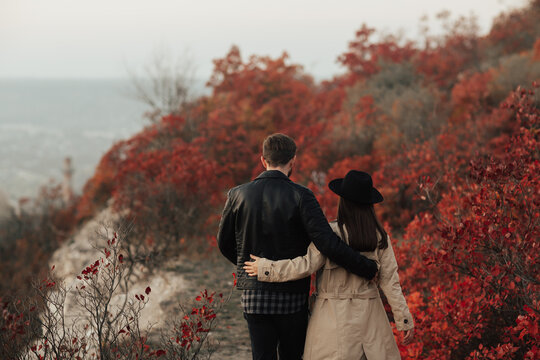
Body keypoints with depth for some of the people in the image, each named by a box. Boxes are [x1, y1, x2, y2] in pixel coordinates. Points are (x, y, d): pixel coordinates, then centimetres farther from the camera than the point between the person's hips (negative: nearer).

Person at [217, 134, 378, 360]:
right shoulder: (300, 197, -11)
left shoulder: (238, 195, -1)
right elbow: (328, 244, -19)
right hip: (292, 297, -2)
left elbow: (224, 243, 10)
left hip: (253, 296, 2)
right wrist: (368, 269, -10)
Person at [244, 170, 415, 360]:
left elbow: (306, 265, -15)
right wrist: (405, 320, 5)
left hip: (334, 316, -3)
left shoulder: (330, 233, -11)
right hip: (368, 314, 3)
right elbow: (390, 281, 0)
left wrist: (265, 268, -6)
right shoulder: (380, 237, 0)